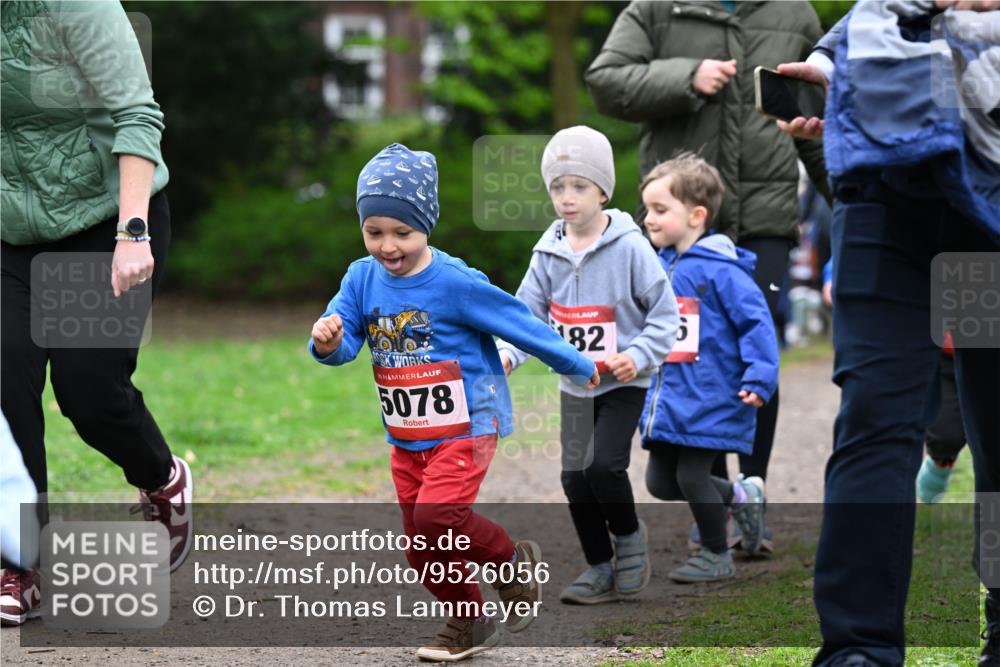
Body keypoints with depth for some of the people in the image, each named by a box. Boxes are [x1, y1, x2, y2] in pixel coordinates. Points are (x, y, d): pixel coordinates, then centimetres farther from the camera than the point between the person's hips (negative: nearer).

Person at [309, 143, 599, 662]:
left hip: (466, 427, -6)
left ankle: (514, 561, 2)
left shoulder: (456, 283, -16)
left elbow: (519, 324, -7)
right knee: (422, 547, 9)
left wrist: (578, 367, 2)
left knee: (436, 517, -24)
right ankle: (468, 623, 29)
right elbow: (343, 342, -6)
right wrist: (327, 342, -32)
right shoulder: (362, 279, -2)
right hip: (406, 439, 6)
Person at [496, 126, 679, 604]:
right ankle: (600, 569, 19)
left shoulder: (629, 247, -14)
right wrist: (508, 353, -14)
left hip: (622, 383, -5)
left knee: (604, 465, -20)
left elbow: (665, 310, -9)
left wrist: (639, 355, -21)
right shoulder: (548, 253, 0)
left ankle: (629, 536, 9)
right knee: (575, 477, 5)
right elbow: (529, 312, 4)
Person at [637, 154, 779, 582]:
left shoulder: (721, 270, -14)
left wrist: (758, 379, -21)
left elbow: (757, 322, -16)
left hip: (709, 400, -8)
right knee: (660, 481, 9)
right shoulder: (658, 269, 8)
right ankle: (741, 497, 30)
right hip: (666, 399, 8)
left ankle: (716, 556, 18)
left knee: (691, 475, -3)